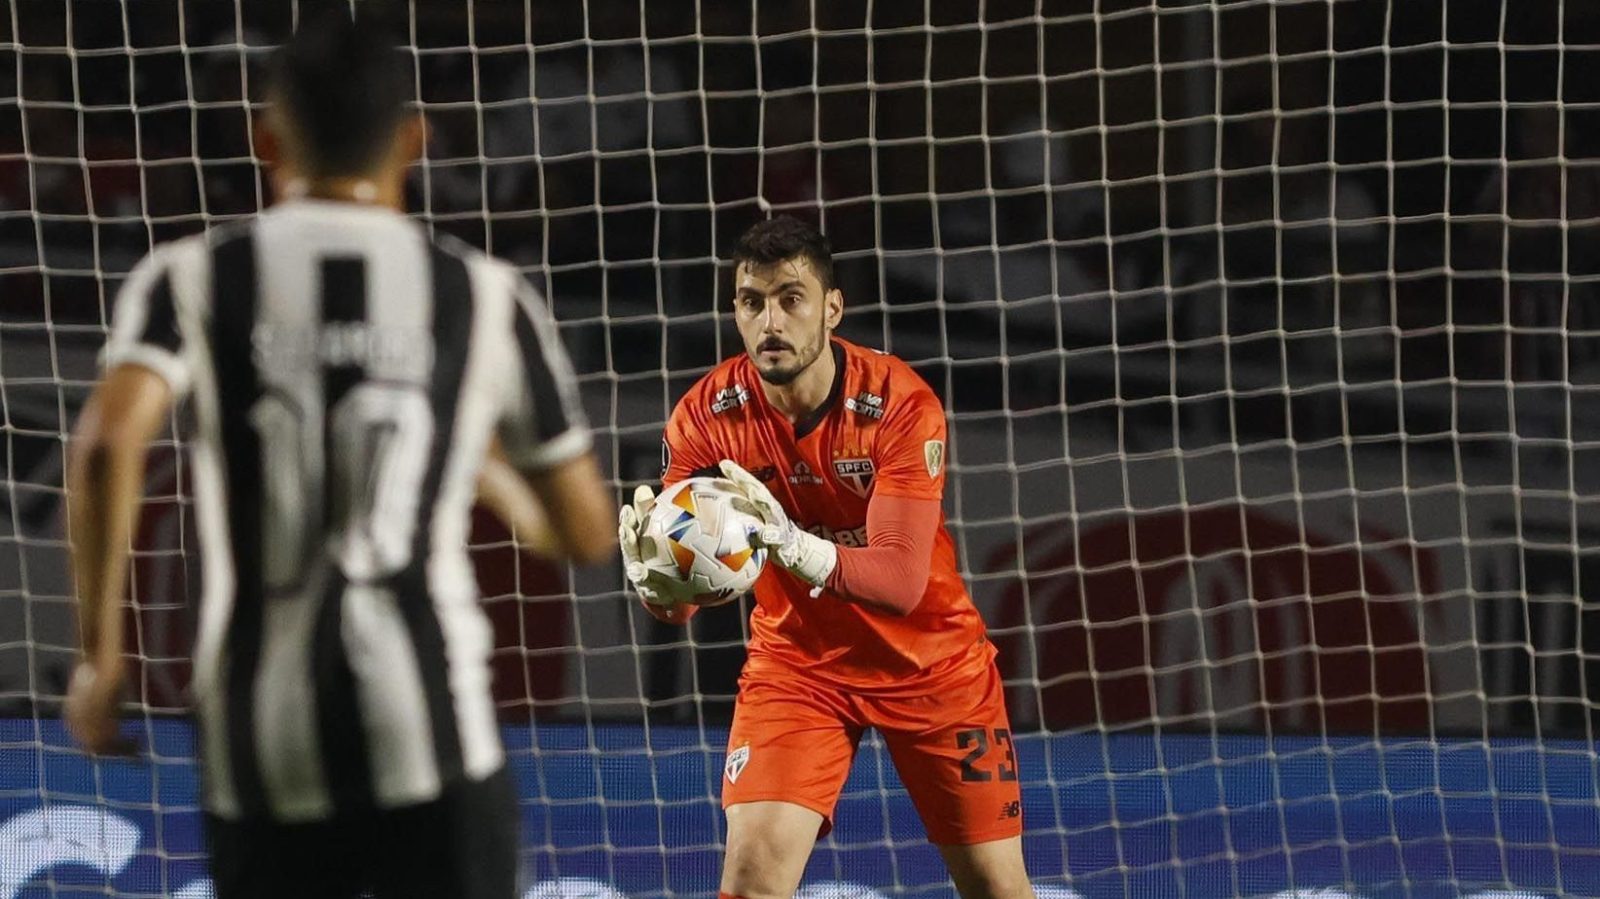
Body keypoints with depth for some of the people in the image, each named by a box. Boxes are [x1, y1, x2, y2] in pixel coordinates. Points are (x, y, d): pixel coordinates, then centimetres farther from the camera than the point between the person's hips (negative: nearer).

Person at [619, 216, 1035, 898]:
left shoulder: (900, 402, -23)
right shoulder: (707, 415, -17)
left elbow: (903, 579, -33)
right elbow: (679, 602, -16)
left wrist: (796, 546, -52)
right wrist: (655, 579, -42)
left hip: (928, 657, -1)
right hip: (796, 656, 1)